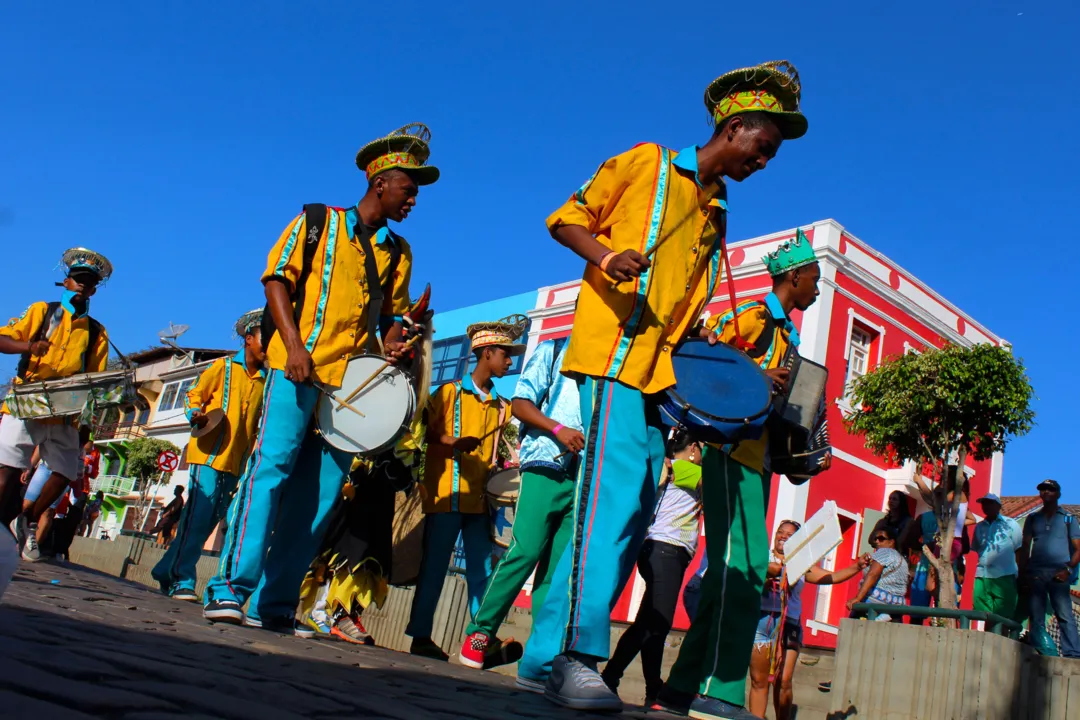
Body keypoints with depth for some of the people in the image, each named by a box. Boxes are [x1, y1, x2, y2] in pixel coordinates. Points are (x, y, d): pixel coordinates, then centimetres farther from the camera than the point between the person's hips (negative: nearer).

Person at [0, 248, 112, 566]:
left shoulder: (97, 333, 13)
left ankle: (30, 520, 20)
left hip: (66, 414, 3)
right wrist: (28, 345, -20)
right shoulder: (42, 311, 9)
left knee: (65, 474, -1)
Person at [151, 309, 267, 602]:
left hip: (235, 463, 5)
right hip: (209, 453, -5)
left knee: (209, 519, 6)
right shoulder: (222, 367, 4)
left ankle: (167, 570, 20)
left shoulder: (265, 382, 16)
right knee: (198, 513, -13)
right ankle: (182, 580, -9)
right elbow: (194, 396, 7)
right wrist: (196, 416, -13)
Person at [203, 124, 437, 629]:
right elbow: (277, 281, 0)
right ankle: (230, 589, -10)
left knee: (321, 492, 0)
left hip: (354, 381, 5)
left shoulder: (398, 254, 19)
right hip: (299, 368, -4)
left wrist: (392, 346, -1)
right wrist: (295, 346, -13)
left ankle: (274, 604, 5)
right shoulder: (319, 222, 7)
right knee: (272, 466, -14)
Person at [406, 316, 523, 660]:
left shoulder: (500, 406, 17)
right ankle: (420, 636, 6)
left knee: (482, 571, 2)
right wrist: (452, 443, -19)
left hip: (481, 498, 5)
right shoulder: (449, 392, 3)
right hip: (446, 494, -5)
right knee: (434, 567, -1)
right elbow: (424, 431, -3)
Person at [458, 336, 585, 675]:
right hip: (547, 466, -3)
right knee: (525, 552, -11)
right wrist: (559, 429, -11)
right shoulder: (553, 351, 11)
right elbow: (520, 402, 3)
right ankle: (479, 632, 2)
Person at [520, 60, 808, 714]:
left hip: (659, 367, 8)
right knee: (614, 492, -21)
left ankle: (548, 652, 9)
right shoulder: (647, 163, 7)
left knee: (630, 516, 3)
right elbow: (567, 219, 2)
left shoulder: (717, 215, 26)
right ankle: (576, 656, -20)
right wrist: (606, 255, -18)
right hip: (613, 351, -8)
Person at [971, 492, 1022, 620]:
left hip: (1005, 577, -4)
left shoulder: (1010, 524, 8)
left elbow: (1019, 551, 6)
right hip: (982, 576, 4)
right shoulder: (979, 526, 19)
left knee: (1004, 616, -5)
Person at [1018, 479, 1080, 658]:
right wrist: (1022, 572, 5)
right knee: (1036, 616, 1)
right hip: (1035, 574, 3)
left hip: (1058, 574, -3)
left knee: (1065, 615, -12)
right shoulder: (1032, 519, 18)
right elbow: (1025, 547, 16)